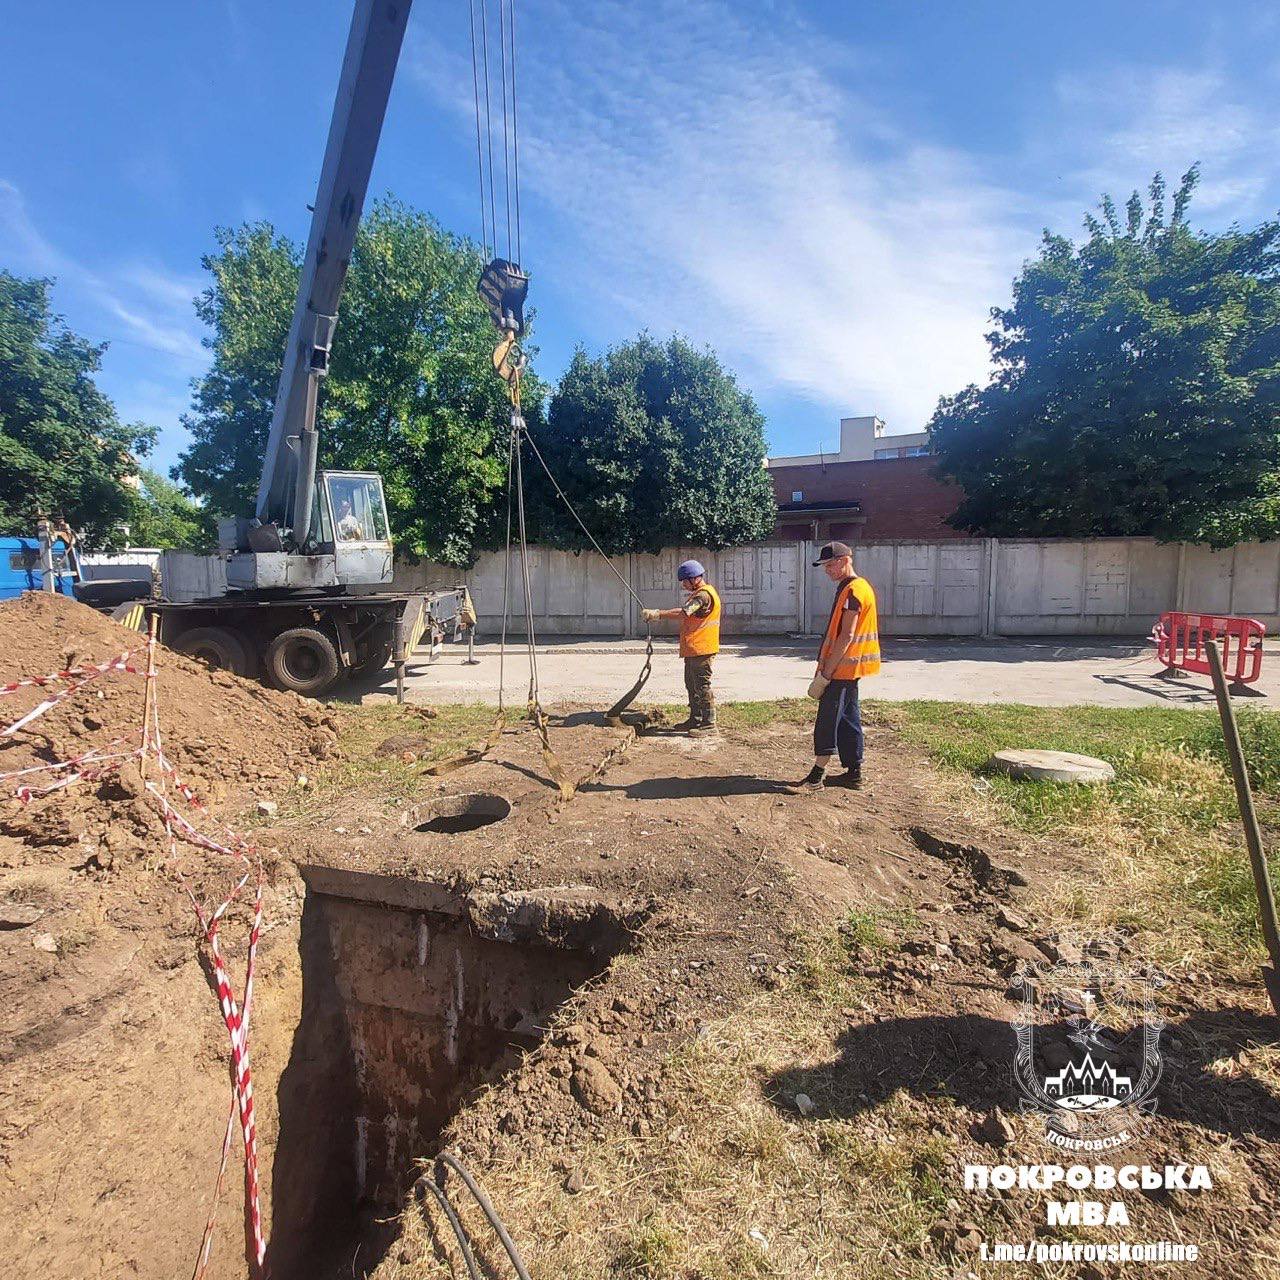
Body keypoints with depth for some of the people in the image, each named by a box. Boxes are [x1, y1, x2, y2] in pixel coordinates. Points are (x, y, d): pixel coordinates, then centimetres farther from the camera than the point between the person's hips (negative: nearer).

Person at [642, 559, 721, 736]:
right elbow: (686, 614, 19)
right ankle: (695, 720, 27)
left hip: (701, 650, -11)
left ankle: (709, 725, -1)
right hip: (693, 650, 11)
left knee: (702, 686, -7)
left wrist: (658, 614, -25)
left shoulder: (704, 594, -17)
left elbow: (683, 612, -27)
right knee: (692, 686, 17)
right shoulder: (698, 593, 19)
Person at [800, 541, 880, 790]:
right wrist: (825, 666, 18)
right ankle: (853, 773, 21)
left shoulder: (853, 590, -17)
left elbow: (846, 637, -21)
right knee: (847, 720, 14)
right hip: (846, 669, 10)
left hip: (842, 669, -10)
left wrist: (826, 672, -20)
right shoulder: (849, 588, 16)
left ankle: (817, 775, 0)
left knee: (827, 721, -5)